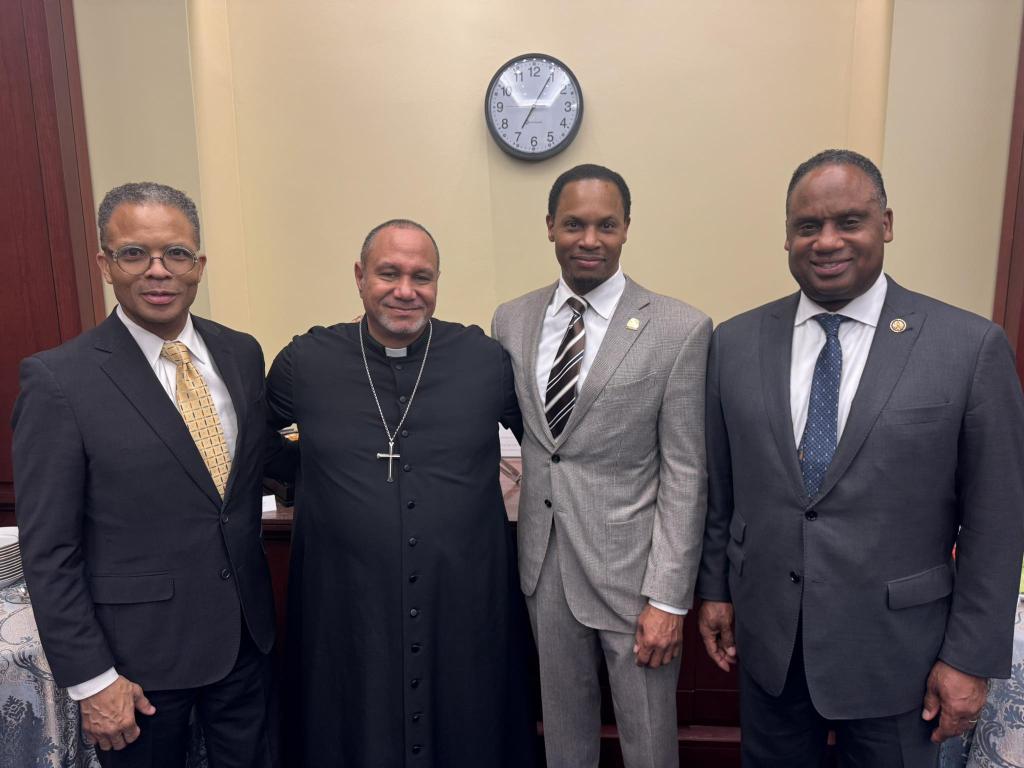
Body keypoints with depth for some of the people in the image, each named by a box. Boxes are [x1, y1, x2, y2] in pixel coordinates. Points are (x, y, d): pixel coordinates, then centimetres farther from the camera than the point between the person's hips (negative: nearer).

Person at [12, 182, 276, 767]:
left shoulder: (242, 353, 0)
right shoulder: (57, 379, -14)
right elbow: (47, 550, -11)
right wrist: (90, 679, -10)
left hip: (246, 630, 4)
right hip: (140, 650, -4)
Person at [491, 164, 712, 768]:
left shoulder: (680, 329, -10)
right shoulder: (511, 320, 3)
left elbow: (684, 475, -10)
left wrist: (668, 599, -10)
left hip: (631, 566, -3)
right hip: (544, 562, 4)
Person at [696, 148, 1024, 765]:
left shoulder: (971, 346, -10)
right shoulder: (736, 342, -2)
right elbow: (721, 486, 4)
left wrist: (971, 658, -5)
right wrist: (716, 589, 8)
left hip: (894, 648, -2)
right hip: (765, 637, 3)